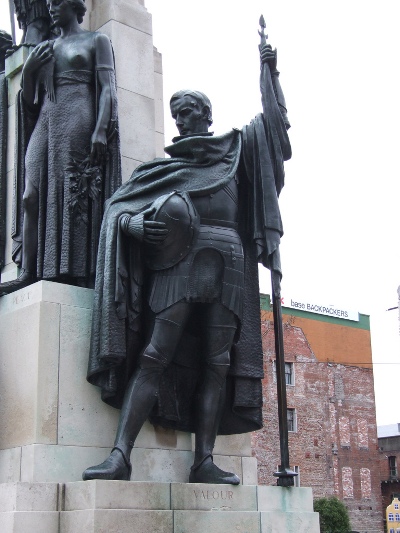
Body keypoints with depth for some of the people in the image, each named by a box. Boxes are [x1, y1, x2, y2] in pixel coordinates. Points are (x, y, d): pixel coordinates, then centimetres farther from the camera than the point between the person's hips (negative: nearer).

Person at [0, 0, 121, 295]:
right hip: (45, 123, 5)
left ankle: (75, 271, -18)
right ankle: (28, 274, -13)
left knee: (75, 196, -15)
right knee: (31, 197, -9)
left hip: (77, 121, -5)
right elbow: (30, 100, 24)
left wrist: (100, 130, -15)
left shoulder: (97, 40, 11)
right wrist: (28, 71, 4)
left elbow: (107, 88, -1)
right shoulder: (45, 49, 26)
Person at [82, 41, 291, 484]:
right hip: (180, 259, -1)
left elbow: (274, 118, 24)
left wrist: (269, 70, 18)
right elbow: (119, 209, 10)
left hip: (227, 262, 1)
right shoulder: (163, 165, 21)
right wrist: (139, 225, -12)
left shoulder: (235, 149, 26)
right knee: (155, 355, -15)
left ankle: (203, 461, -10)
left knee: (217, 362, -7)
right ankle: (120, 455, -21)